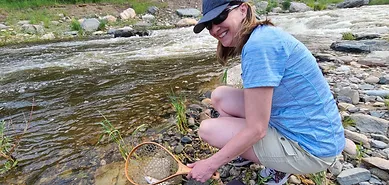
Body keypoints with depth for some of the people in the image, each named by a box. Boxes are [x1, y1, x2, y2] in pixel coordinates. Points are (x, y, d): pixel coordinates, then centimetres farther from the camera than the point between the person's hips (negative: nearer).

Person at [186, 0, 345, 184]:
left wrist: (211, 164, -11)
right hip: (297, 122, 9)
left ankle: (278, 166, 6)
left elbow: (256, 129, -23)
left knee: (208, 128, -10)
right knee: (219, 96, 5)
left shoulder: (259, 44, -24)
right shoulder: (263, 34, 5)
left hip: (310, 146, -9)